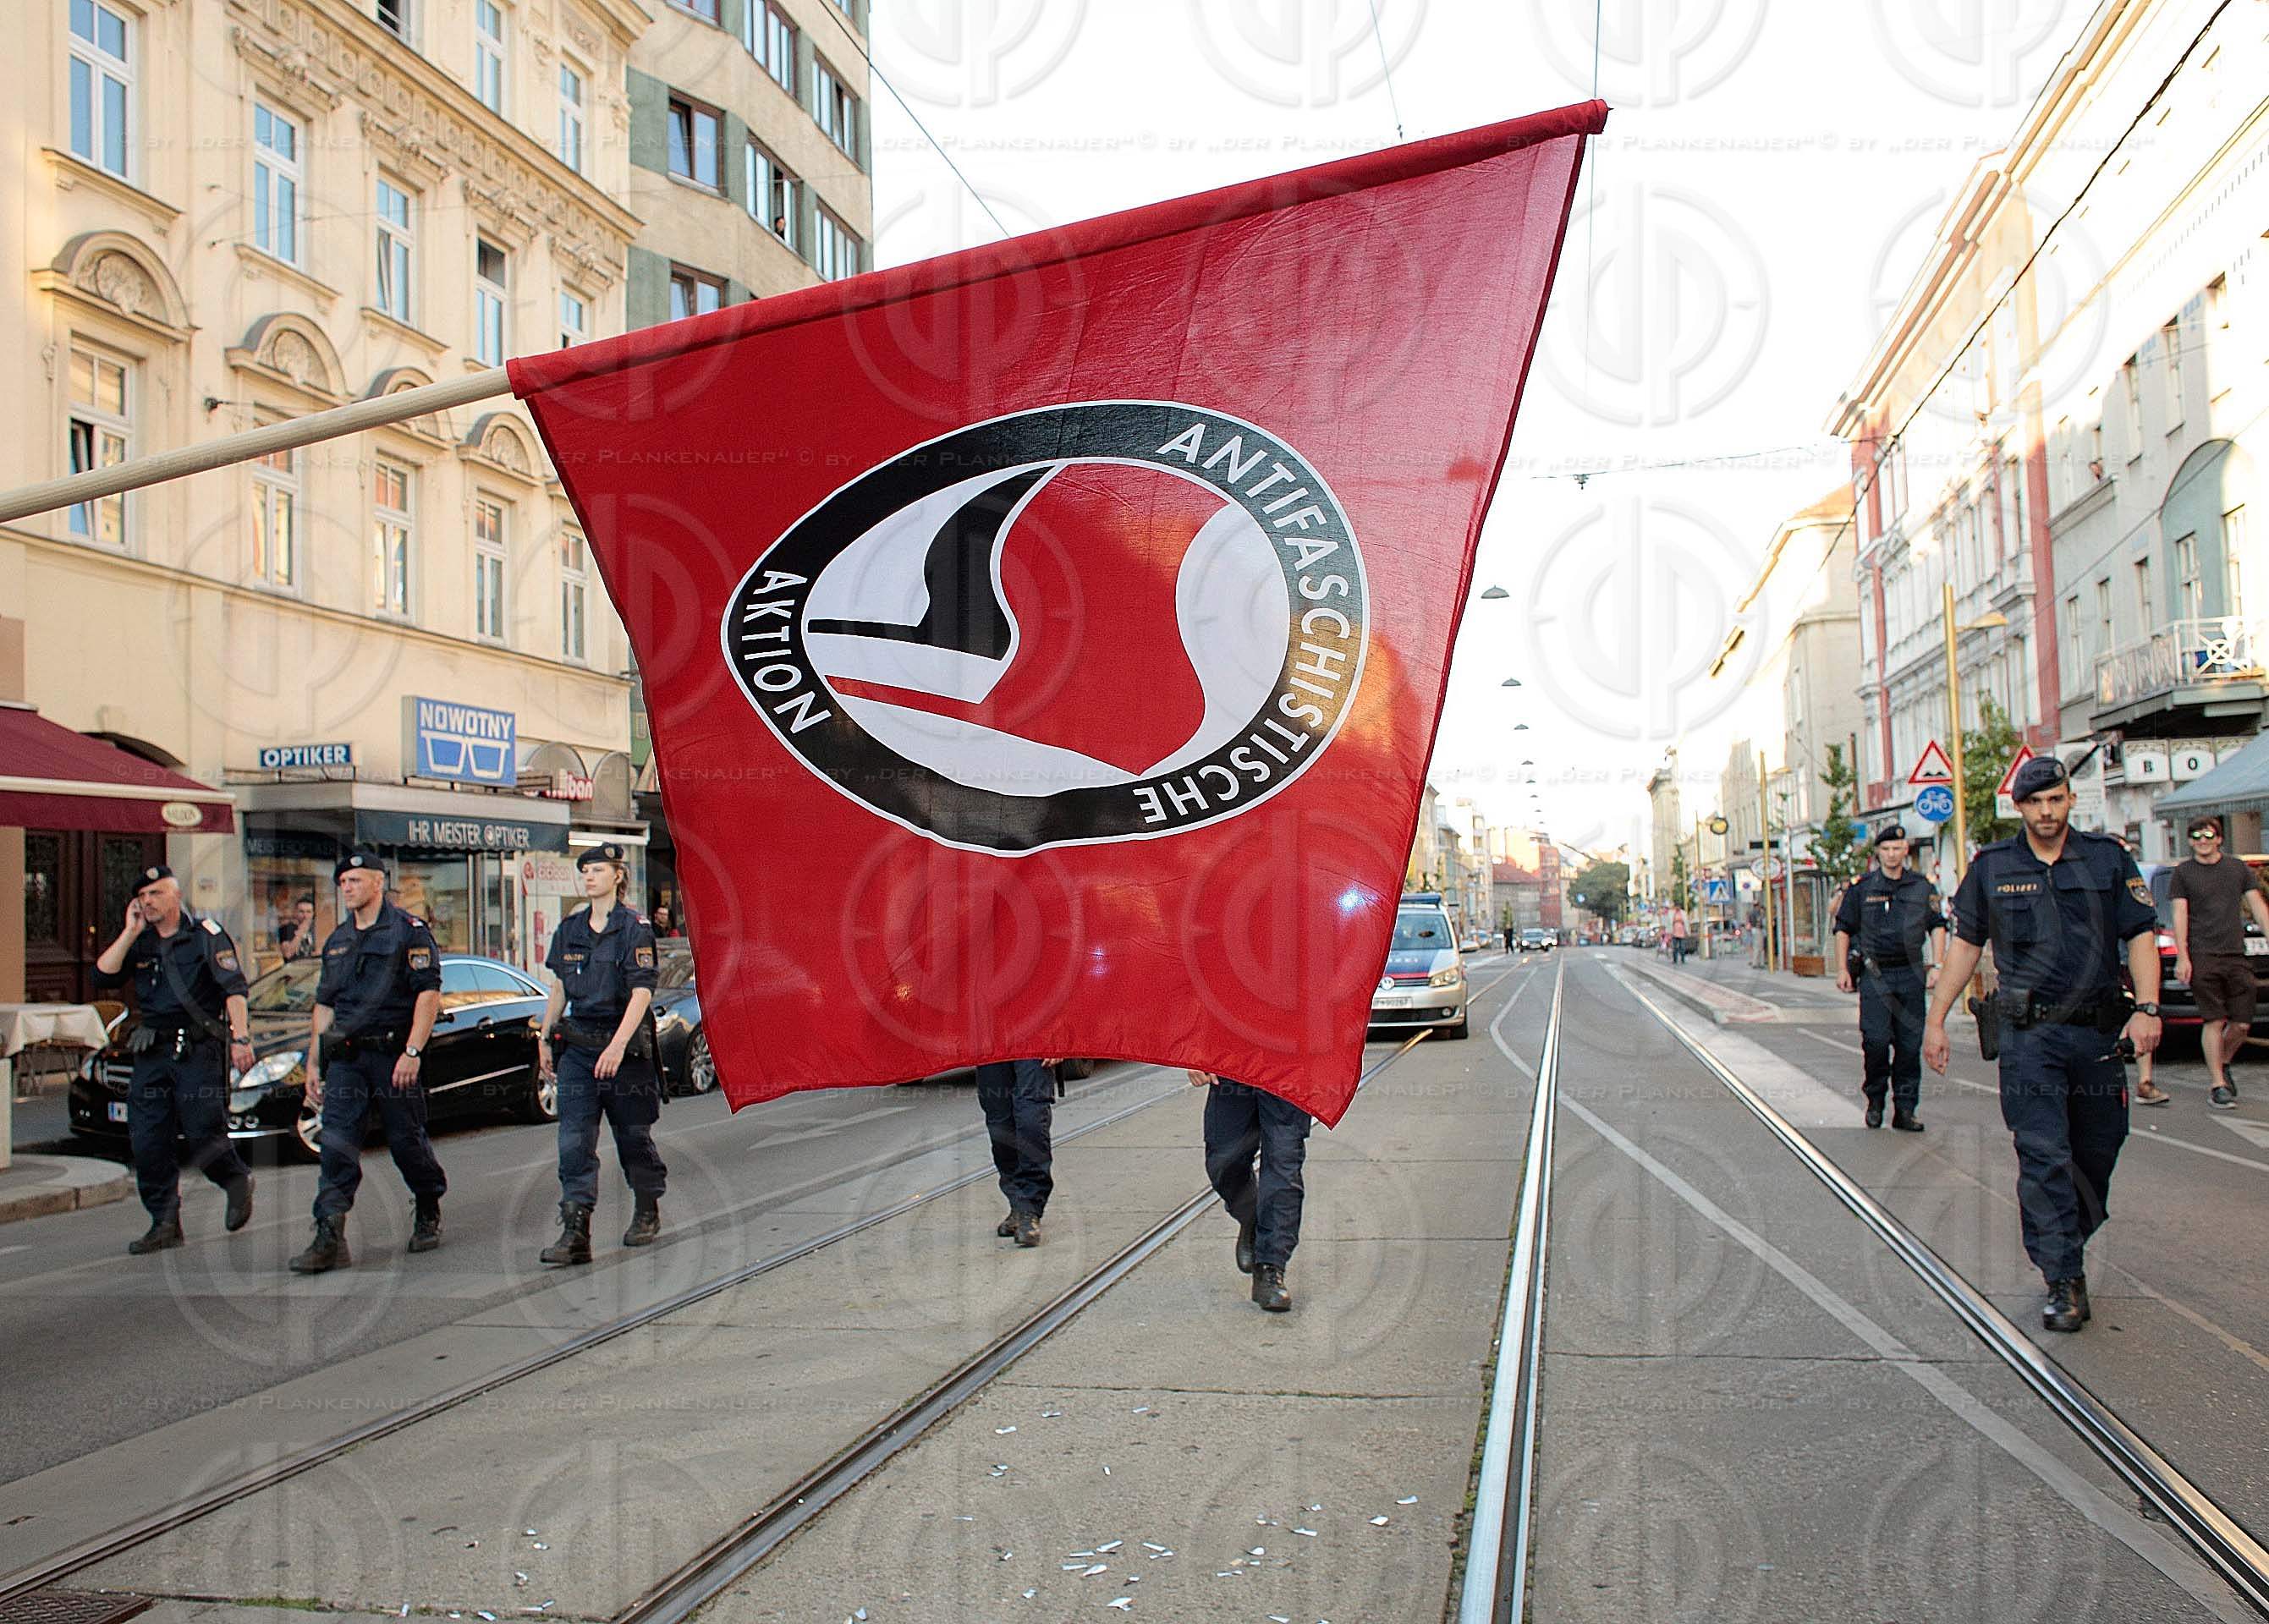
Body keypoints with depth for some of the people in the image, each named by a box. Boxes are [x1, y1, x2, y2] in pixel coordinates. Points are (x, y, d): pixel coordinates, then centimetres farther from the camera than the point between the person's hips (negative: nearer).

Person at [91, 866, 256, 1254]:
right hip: (151, 1054, 6)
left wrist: (241, 1038, -16)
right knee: (148, 1143, 1)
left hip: (200, 1051, -6)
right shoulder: (139, 942, 15)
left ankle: (238, 1182, 22)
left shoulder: (205, 934, -2)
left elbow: (234, 987, -8)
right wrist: (130, 933, -2)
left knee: (204, 1135, -7)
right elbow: (103, 976, 3)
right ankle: (165, 1224, 9)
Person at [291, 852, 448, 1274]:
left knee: (407, 1143, 4)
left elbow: (429, 993, -12)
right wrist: (313, 1063, 15)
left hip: (393, 1055, -5)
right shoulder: (337, 942, 16)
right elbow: (324, 1005, 20)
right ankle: (329, 1238, -5)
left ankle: (428, 1214, 25)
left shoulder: (408, 931, -4)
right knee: (336, 1146, -4)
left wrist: (412, 1052, -19)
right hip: (344, 1059, 5)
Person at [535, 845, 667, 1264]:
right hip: (576, 1047, 4)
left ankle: (647, 1213, 28)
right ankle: (575, 1233, -6)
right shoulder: (569, 929, 9)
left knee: (633, 1135, 8)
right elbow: (560, 988, 19)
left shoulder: (634, 928, -8)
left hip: (625, 1045, -4)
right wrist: (544, 1037, 15)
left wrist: (618, 1045, -26)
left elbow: (642, 992, -16)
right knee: (574, 1141, -5)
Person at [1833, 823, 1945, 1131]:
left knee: (1910, 1043, 3)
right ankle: (1875, 1098, 10)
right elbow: (1843, 929, 7)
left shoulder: (1922, 887, 8)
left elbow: (1937, 926, 14)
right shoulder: (1861, 887, 3)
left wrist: (1936, 965, 4)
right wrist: (1842, 968, 1)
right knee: (1876, 1039, -11)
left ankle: (1905, 1109, 11)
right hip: (1874, 973, -2)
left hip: (1911, 973, 2)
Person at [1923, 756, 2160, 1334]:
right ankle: (2064, 1282, -4)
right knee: (2043, 1157, -7)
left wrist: (2147, 1008, -10)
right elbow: (1964, 944, 10)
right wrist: (1936, 1020, 7)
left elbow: (2141, 935, 4)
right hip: (2027, 1033, -2)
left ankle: (2067, 1246, 34)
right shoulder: (1992, 868, 5)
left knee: (2096, 1153, 11)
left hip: (2097, 1031, 2)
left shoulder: (2108, 859, 6)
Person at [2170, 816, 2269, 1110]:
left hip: (2237, 956, 3)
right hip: (2202, 957, -3)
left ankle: (2222, 1065, 28)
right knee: (2214, 1021, -5)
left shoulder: (2238, 869, 13)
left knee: (2242, 1023, 1)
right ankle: (2218, 1086, 1)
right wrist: (2182, 957, -7)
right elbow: (2180, 916, 0)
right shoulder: (2183, 872, 5)